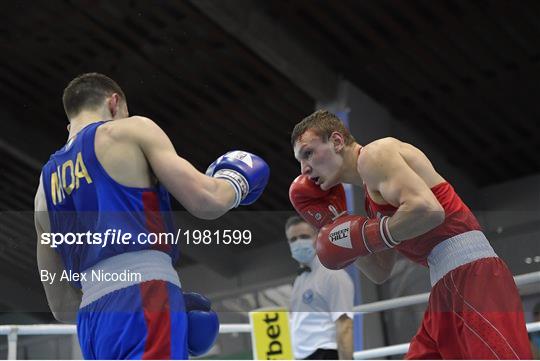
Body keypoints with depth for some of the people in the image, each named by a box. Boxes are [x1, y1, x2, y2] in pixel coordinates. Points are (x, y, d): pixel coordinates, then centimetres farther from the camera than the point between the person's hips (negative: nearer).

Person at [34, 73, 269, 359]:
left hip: (90, 318, 7)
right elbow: (207, 202, -1)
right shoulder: (130, 130, 8)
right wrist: (238, 180, 20)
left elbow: (61, 304, 25)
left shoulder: (46, 183, 25)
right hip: (144, 300, -7)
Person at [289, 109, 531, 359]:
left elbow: (428, 209, -21)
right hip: (448, 285, 10)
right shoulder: (371, 196, 23)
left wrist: (364, 236, -10)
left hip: (472, 273, -10)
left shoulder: (374, 154, -4)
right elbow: (380, 272, 23)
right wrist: (334, 223, 17)